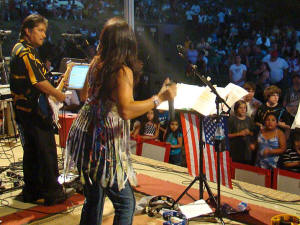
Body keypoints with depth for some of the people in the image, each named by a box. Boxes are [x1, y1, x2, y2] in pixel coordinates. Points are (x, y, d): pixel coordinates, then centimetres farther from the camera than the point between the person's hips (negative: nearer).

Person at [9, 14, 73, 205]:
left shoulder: (21, 49, 16)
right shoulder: (25, 52, -17)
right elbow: (39, 82, -19)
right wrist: (58, 94, -6)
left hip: (25, 109, 10)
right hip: (34, 111, -10)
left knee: (32, 151, 16)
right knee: (46, 151, -2)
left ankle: (32, 191, 25)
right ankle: (52, 193, 8)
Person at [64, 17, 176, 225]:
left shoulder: (96, 63, 5)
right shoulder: (123, 71, -16)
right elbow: (126, 111, -30)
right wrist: (159, 98, -26)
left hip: (83, 137, 8)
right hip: (104, 145, -8)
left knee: (94, 199, 20)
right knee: (126, 203, 2)